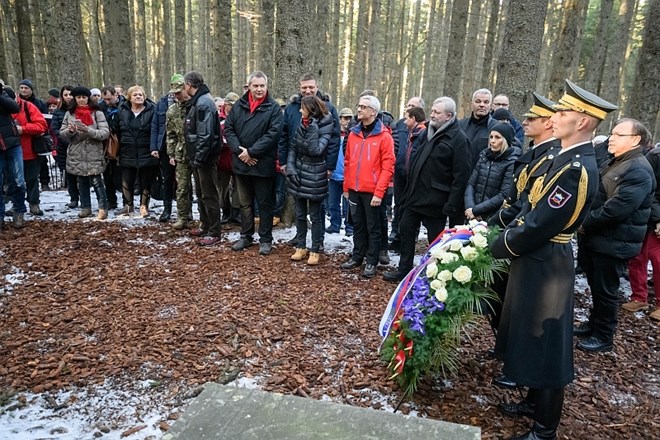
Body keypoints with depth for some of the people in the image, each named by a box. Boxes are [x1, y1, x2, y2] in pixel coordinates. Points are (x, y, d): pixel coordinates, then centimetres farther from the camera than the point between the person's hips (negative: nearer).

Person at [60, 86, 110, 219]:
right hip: (76, 154, 4)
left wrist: (89, 131, -24)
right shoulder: (69, 113, 8)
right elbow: (62, 133, 8)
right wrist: (70, 131, -14)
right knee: (82, 183, 12)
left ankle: (103, 208, -3)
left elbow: (105, 132, -11)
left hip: (93, 154, -4)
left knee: (96, 181, -9)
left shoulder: (97, 113, -3)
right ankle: (85, 207, 22)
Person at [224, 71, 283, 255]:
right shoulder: (238, 105, 7)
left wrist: (251, 152, -17)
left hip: (263, 165, -4)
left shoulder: (273, 108, -5)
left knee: (265, 204, 5)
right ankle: (246, 236, 28)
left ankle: (265, 239, 16)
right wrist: (239, 150, -11)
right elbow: (228, 128, 4)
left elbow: (273, 134, -14)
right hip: (241, 163, 4)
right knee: (245, 202, 15)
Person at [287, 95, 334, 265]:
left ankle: (315, 250, 14)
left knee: (315, 215, 3)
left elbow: (315, 150, -23)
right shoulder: (302, 124, 6)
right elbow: (293, 147, 6)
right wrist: (291, 168, -5)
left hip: (314, 177, -6)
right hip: (299, 175, 6)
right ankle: (301, 247, 25)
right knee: (300, 214, 13)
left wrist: (312, 129, -24)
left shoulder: (325, 128, -11)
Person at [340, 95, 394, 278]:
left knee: (373, 227, 5)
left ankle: (371, 262, 14)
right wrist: (346, 187, 10)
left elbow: (388, 167, -11)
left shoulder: (384, 136, -7)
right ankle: (357, 256, 27)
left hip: (372, 191, -5)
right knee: (358, 225, 15)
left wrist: (379, 192, -16)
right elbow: (347, 162, 13)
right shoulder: (353, 133, 9)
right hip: (354, 190, 5)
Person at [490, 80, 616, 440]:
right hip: (536, 259, 10)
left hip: (545, 265, -10)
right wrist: (507, 236, 2)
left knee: (543, 342, 4)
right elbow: (531, 209, 12)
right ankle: (535, 402, 42)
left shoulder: (576, 169, -24)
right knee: (531, 335, 22)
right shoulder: (566, 158, 8)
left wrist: (499, 247, -10)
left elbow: (540, 226, -24)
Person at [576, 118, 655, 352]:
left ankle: (604, 337, 20)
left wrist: (585, 223, -16)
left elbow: (616, 209, -27)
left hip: (614, 242, -9)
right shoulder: (615, 163, 12)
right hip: (596, 237, 9)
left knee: (605, 289, 4)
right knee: (595, 285, 20)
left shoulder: (639, 171, -19)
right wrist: (584, 221, 3)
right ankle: (594, 324, 37)